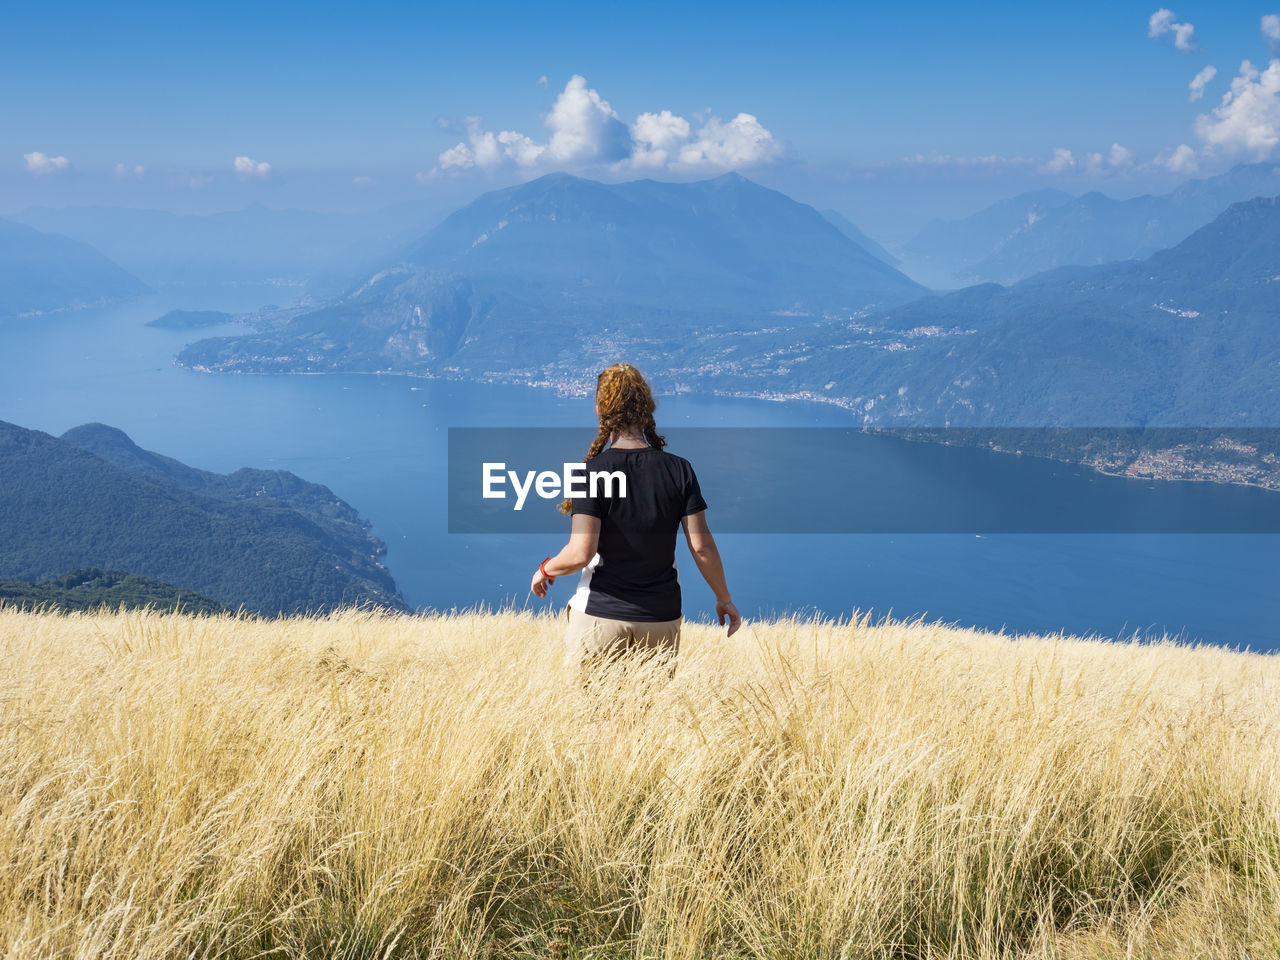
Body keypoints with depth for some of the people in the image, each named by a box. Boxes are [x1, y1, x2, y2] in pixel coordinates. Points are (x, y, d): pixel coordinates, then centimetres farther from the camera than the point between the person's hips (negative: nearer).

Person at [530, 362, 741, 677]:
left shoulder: (591, 472, -10)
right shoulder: (679, 470, -2)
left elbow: (580, 553, -16)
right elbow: (702, 547, -2)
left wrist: (545, 570, 4)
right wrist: (724, 599, 11)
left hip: (601, 616, -3)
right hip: (662, 617, 3)